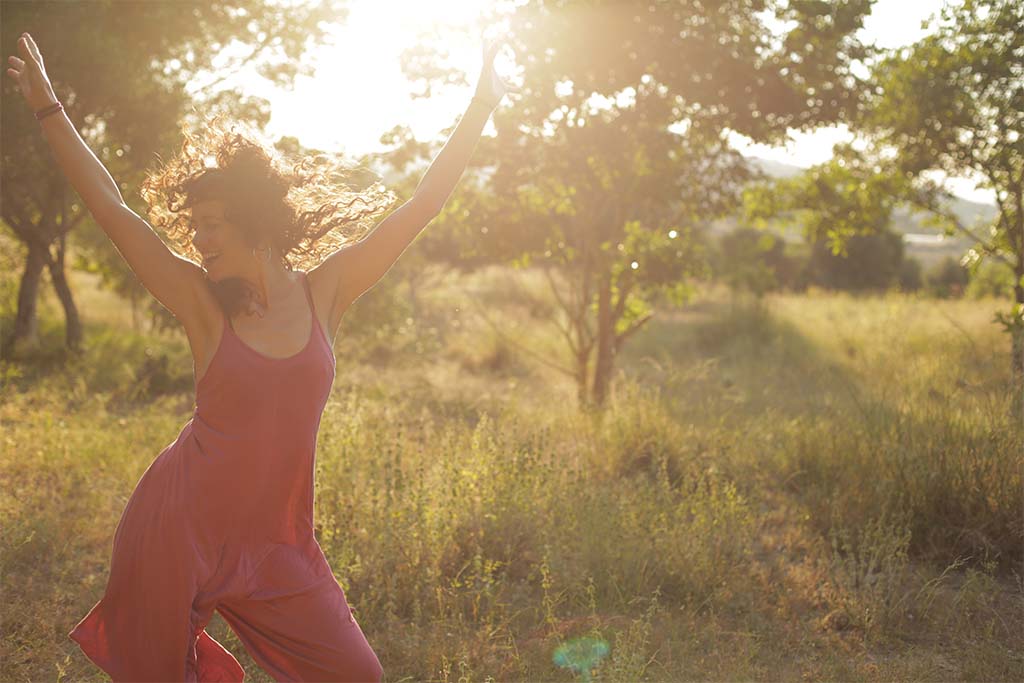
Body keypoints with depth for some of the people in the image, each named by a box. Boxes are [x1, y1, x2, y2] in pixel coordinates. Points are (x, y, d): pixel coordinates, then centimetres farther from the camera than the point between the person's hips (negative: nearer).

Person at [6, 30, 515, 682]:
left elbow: (423, 205, -1)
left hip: (276, 543, 2)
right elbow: (111, 207, -2)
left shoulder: (325, 292, 0)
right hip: (177, 529, -2)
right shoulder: (203, 303, -3)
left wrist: (484, 103, -2)